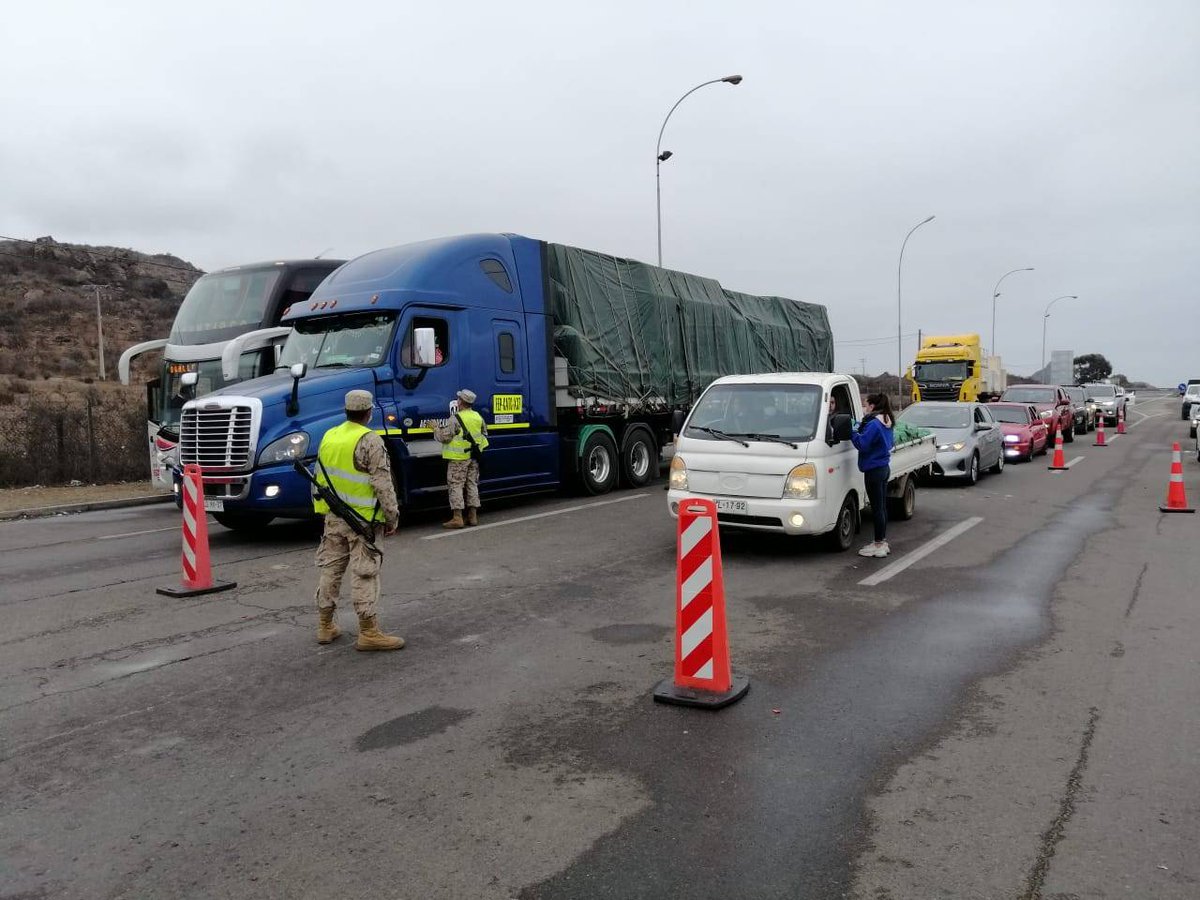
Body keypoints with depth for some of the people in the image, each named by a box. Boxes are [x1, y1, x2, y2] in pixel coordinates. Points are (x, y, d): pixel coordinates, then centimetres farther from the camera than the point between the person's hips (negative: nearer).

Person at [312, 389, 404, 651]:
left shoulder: (329, 436, 9)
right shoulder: (369, 440, -14)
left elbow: (320, 477, 16)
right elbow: (382, 484, -16)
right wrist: (392, 516, -9)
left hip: (333, 517, 7)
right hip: (362, 519, -7)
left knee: (330, 569, 14)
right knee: (364, 573, -3)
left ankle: (326, 626, 24)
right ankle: (368, 632, 1)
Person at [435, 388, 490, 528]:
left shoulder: (456, 419, -16)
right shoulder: (478, 417, 7)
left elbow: (445, 437, -16)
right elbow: (484, 434, 16)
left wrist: (436, 430, 1)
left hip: (458, 458, -6)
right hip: (474, 458, 7)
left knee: (456, 486, -2)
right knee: (472, 485, 13)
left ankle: (457, 518, -5)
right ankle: (473, 516, 16)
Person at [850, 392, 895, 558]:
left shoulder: (874, 424, -18)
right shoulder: (886, 423, 12)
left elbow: (862, 444, -22)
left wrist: (852, 432, -7)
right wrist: (859, 428, 9)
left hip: (874, 470, -10)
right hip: (884, 467, 10)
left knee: (877, 507, -5)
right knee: (881, 506, 15)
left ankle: (879, 545, 0)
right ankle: (882, 542, 22)